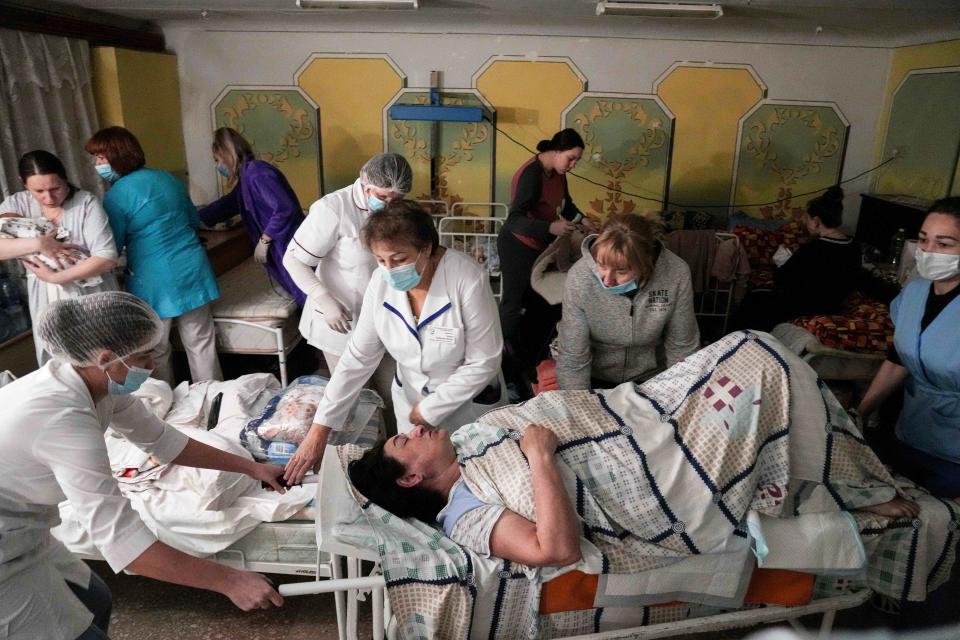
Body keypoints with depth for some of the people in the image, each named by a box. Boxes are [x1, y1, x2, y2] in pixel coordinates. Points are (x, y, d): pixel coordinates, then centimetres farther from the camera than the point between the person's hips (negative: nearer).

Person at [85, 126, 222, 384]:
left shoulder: (116, 196, -11)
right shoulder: (168, 178, 8)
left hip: (155, 283, -6)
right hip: (192, 271, 6)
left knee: (156, 353, 12)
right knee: (201, 344, 12)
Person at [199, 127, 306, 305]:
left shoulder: (256, 172, -15)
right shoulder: (246, 178, 16)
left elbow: (285, 208, -25)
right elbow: (224, 205, 31)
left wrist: (264, 240, -16)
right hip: (281, 249, 10)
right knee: (304, 299, 14)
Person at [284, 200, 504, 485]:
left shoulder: (467, 280, -28)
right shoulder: (381, 282, -14)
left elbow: (483, 363, -21)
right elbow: (358, 357, -9)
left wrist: (428, 410, -16)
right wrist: (320, 428, -13)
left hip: (467, 402, -3)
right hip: (410, 399, 4)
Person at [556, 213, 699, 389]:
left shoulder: (676, 275, -23)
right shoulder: (578, 279, -27)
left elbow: (682, 347, -8)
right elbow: (573, 360, -20)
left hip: (649, 377, 2)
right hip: (595, 378, -2)